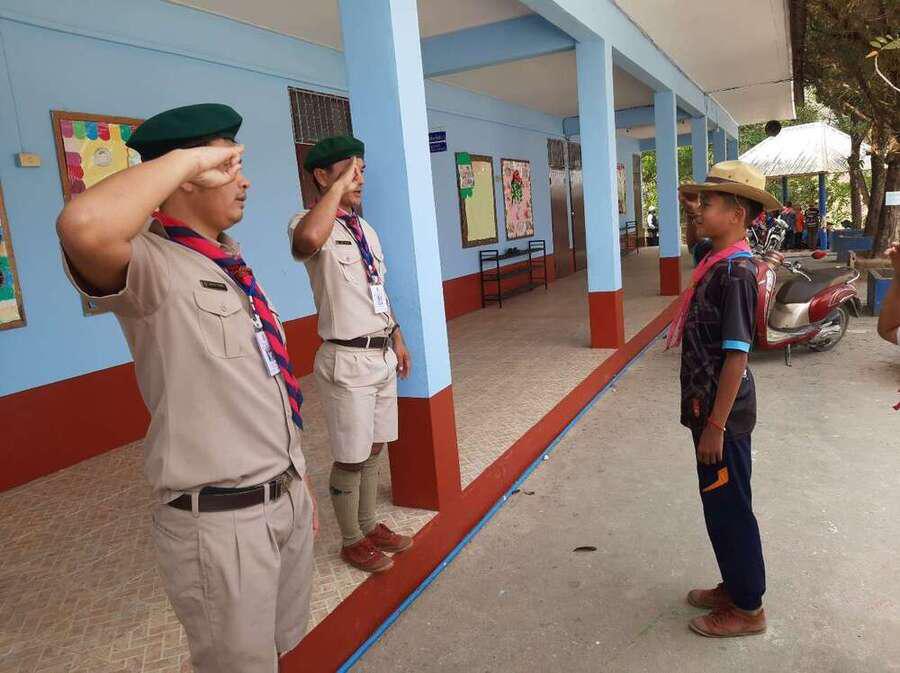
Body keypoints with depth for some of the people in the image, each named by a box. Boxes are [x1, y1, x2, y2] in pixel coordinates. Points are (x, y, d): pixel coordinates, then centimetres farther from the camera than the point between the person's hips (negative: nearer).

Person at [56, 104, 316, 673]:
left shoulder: (232, 265, 9)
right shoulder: (152, 265, -17)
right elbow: (84, 227, -43)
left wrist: (300, 479, 17)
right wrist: (188, 157, -27)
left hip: (287, 499, 8)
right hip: (221, 521, -8)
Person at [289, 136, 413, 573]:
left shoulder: (366, 229, 13)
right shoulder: (311, 224, -14)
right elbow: (307, 240, -41)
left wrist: (397, 338, 18)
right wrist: (339, 186, -29)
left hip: (382, 353, 8)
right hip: (348, 360, -8)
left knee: (374, 448, 18)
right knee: (351, 457, 5)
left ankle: (369, 526, 35)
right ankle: (352, 540, 24)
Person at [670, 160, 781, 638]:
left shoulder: (735, 271, -20)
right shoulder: (716, 262, 8)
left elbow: (736, 356, -22)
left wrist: (716, 425, -20)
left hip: (723, 412, -9)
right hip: (708, 404, 9)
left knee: (728, 507, 6)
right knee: (719, 504, 21)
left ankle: (748, 608, 25)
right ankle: (734, 586, 39)